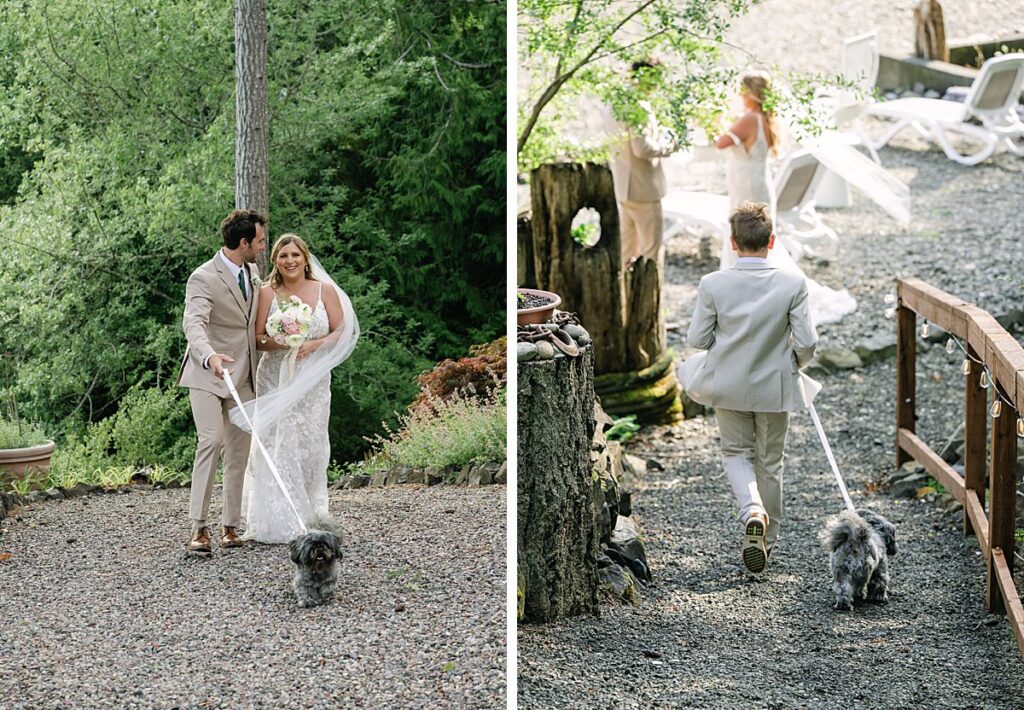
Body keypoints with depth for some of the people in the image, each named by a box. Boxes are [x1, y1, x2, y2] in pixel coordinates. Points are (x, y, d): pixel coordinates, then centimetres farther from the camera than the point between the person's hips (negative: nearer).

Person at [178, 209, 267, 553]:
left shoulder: (252, 272, 9)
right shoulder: (204, 279, -17)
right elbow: (193, 324, -33)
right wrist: (210, 357, -50)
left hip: (243, 377, 7)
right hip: (207, 374, -7)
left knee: (239, 450, 5)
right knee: (211, 440, -19)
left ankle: (230, 525, 12)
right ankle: (199, 527, -17)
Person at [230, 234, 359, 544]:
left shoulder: (325, 290, 3)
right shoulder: (267, 293, 1)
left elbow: (342, 333, 3)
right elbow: (257, 339, -1)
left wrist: (315, 344, -14)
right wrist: (278, 342, -20)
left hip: (313, 380, 1)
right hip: (275, 379, -1)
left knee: (311, 446, 0)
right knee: (276, 446, -7)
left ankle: (309, 516, 12)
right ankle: (277, 521, -3)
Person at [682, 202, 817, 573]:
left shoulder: (713, 284, -16)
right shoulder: (793, 284, -16)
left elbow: (697, 338, -10)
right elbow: (806, 342, -14)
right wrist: (795, 365, 8)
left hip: (728, 386, 0)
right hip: (775, 387, 0)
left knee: (736, 453, 19)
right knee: (769, 462, 17)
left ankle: (752, 512, -8)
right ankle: (767, 537, 27)